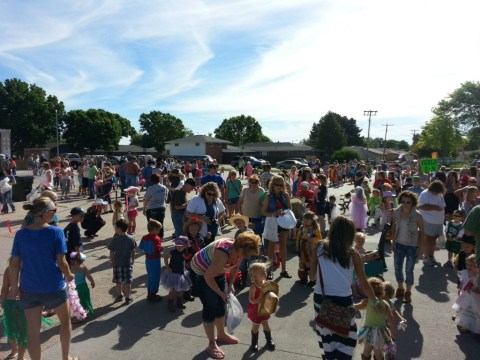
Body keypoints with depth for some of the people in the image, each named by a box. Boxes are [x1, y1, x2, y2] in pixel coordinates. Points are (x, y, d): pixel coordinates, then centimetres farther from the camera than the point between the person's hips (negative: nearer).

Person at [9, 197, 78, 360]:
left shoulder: (20, 234, -4)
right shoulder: (56, 232, -16)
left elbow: (14, 263, -1)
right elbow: (61, 262, -14)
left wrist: (14, 286, 11)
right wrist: (69, 276, 5)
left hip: (28, 289, 3)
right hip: (53, 287, -3)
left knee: (33, 331, 14)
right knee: (65, 320, 22)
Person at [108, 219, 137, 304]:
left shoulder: (115, 240, -14)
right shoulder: (131, 239, -8)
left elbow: (112, 252, -8)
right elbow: (133, 252, -2)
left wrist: (111, 261, 7)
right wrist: (132, 261, 11)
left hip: (117, 263, -1)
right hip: (128, 263, 1)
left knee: (118, 281, 16)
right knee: (127, 281, 8)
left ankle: (120, 295, 30)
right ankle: (127, 297, 14)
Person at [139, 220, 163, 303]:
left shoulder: (144, 238, 2)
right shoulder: (156, 239, -21)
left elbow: (140, 247, 6)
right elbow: (157, 249, -29)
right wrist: (162, 248, -10)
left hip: (147, 259, 8)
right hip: (155, 260, -8)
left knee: (149, 277, 20)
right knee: (155, 278, 5)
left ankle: (149, 294, 31)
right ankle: (153, 296, 13)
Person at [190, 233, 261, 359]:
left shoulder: (239, 250, -16)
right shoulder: (223, 254, -40)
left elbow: (235, 267, 6)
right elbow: (208, 277, -30)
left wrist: (230, 285, -1)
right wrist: (221, 293, -19)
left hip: (217, 271, 8)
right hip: (201, 273, -8)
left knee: (221, 305, 16)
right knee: (210, 308, -2)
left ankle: (221, 335, 36)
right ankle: (211, 345, 13)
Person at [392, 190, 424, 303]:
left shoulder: (417, 215, -18)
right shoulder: (396, 212, -8)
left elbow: (422, 232, -8)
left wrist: (420, 247, -10)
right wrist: (393, 241, 0)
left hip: (412, 246, -3)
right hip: (399, 244, 4)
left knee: (409, 270, 4)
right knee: (397, 268, 12)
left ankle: (408, 292, 24)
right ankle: (400, 288, 36)